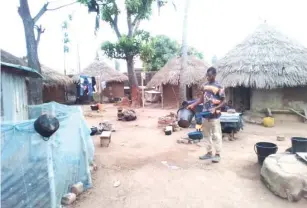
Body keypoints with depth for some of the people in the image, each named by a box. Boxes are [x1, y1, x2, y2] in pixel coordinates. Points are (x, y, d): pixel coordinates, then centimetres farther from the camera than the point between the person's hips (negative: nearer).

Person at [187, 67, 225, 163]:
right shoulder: (204, 86, 8)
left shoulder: (219, 87, -10)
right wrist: (193, 105, 3)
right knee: (206, 134, 13)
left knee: (216, 135, 1)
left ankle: (218, 154, 13)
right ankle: (209, 153, 25)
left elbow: (223, 102, -8)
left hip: (214, 115, -6)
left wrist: (215, 108, -23)